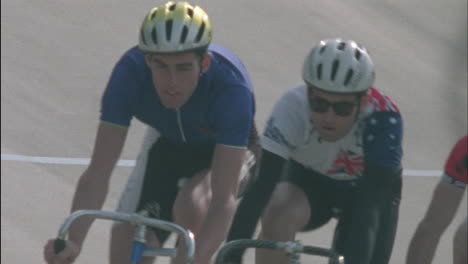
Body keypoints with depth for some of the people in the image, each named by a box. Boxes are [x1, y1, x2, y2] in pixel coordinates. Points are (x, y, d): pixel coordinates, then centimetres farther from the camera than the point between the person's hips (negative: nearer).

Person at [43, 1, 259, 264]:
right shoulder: (130, 73, -34)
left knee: (191, 206, -34)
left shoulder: (231, 87, -40)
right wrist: (72, 241, -49)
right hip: (168, 142, 3)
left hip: (225, 151, -3)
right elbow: (99, 172, -35)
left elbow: (224, 198, -42)